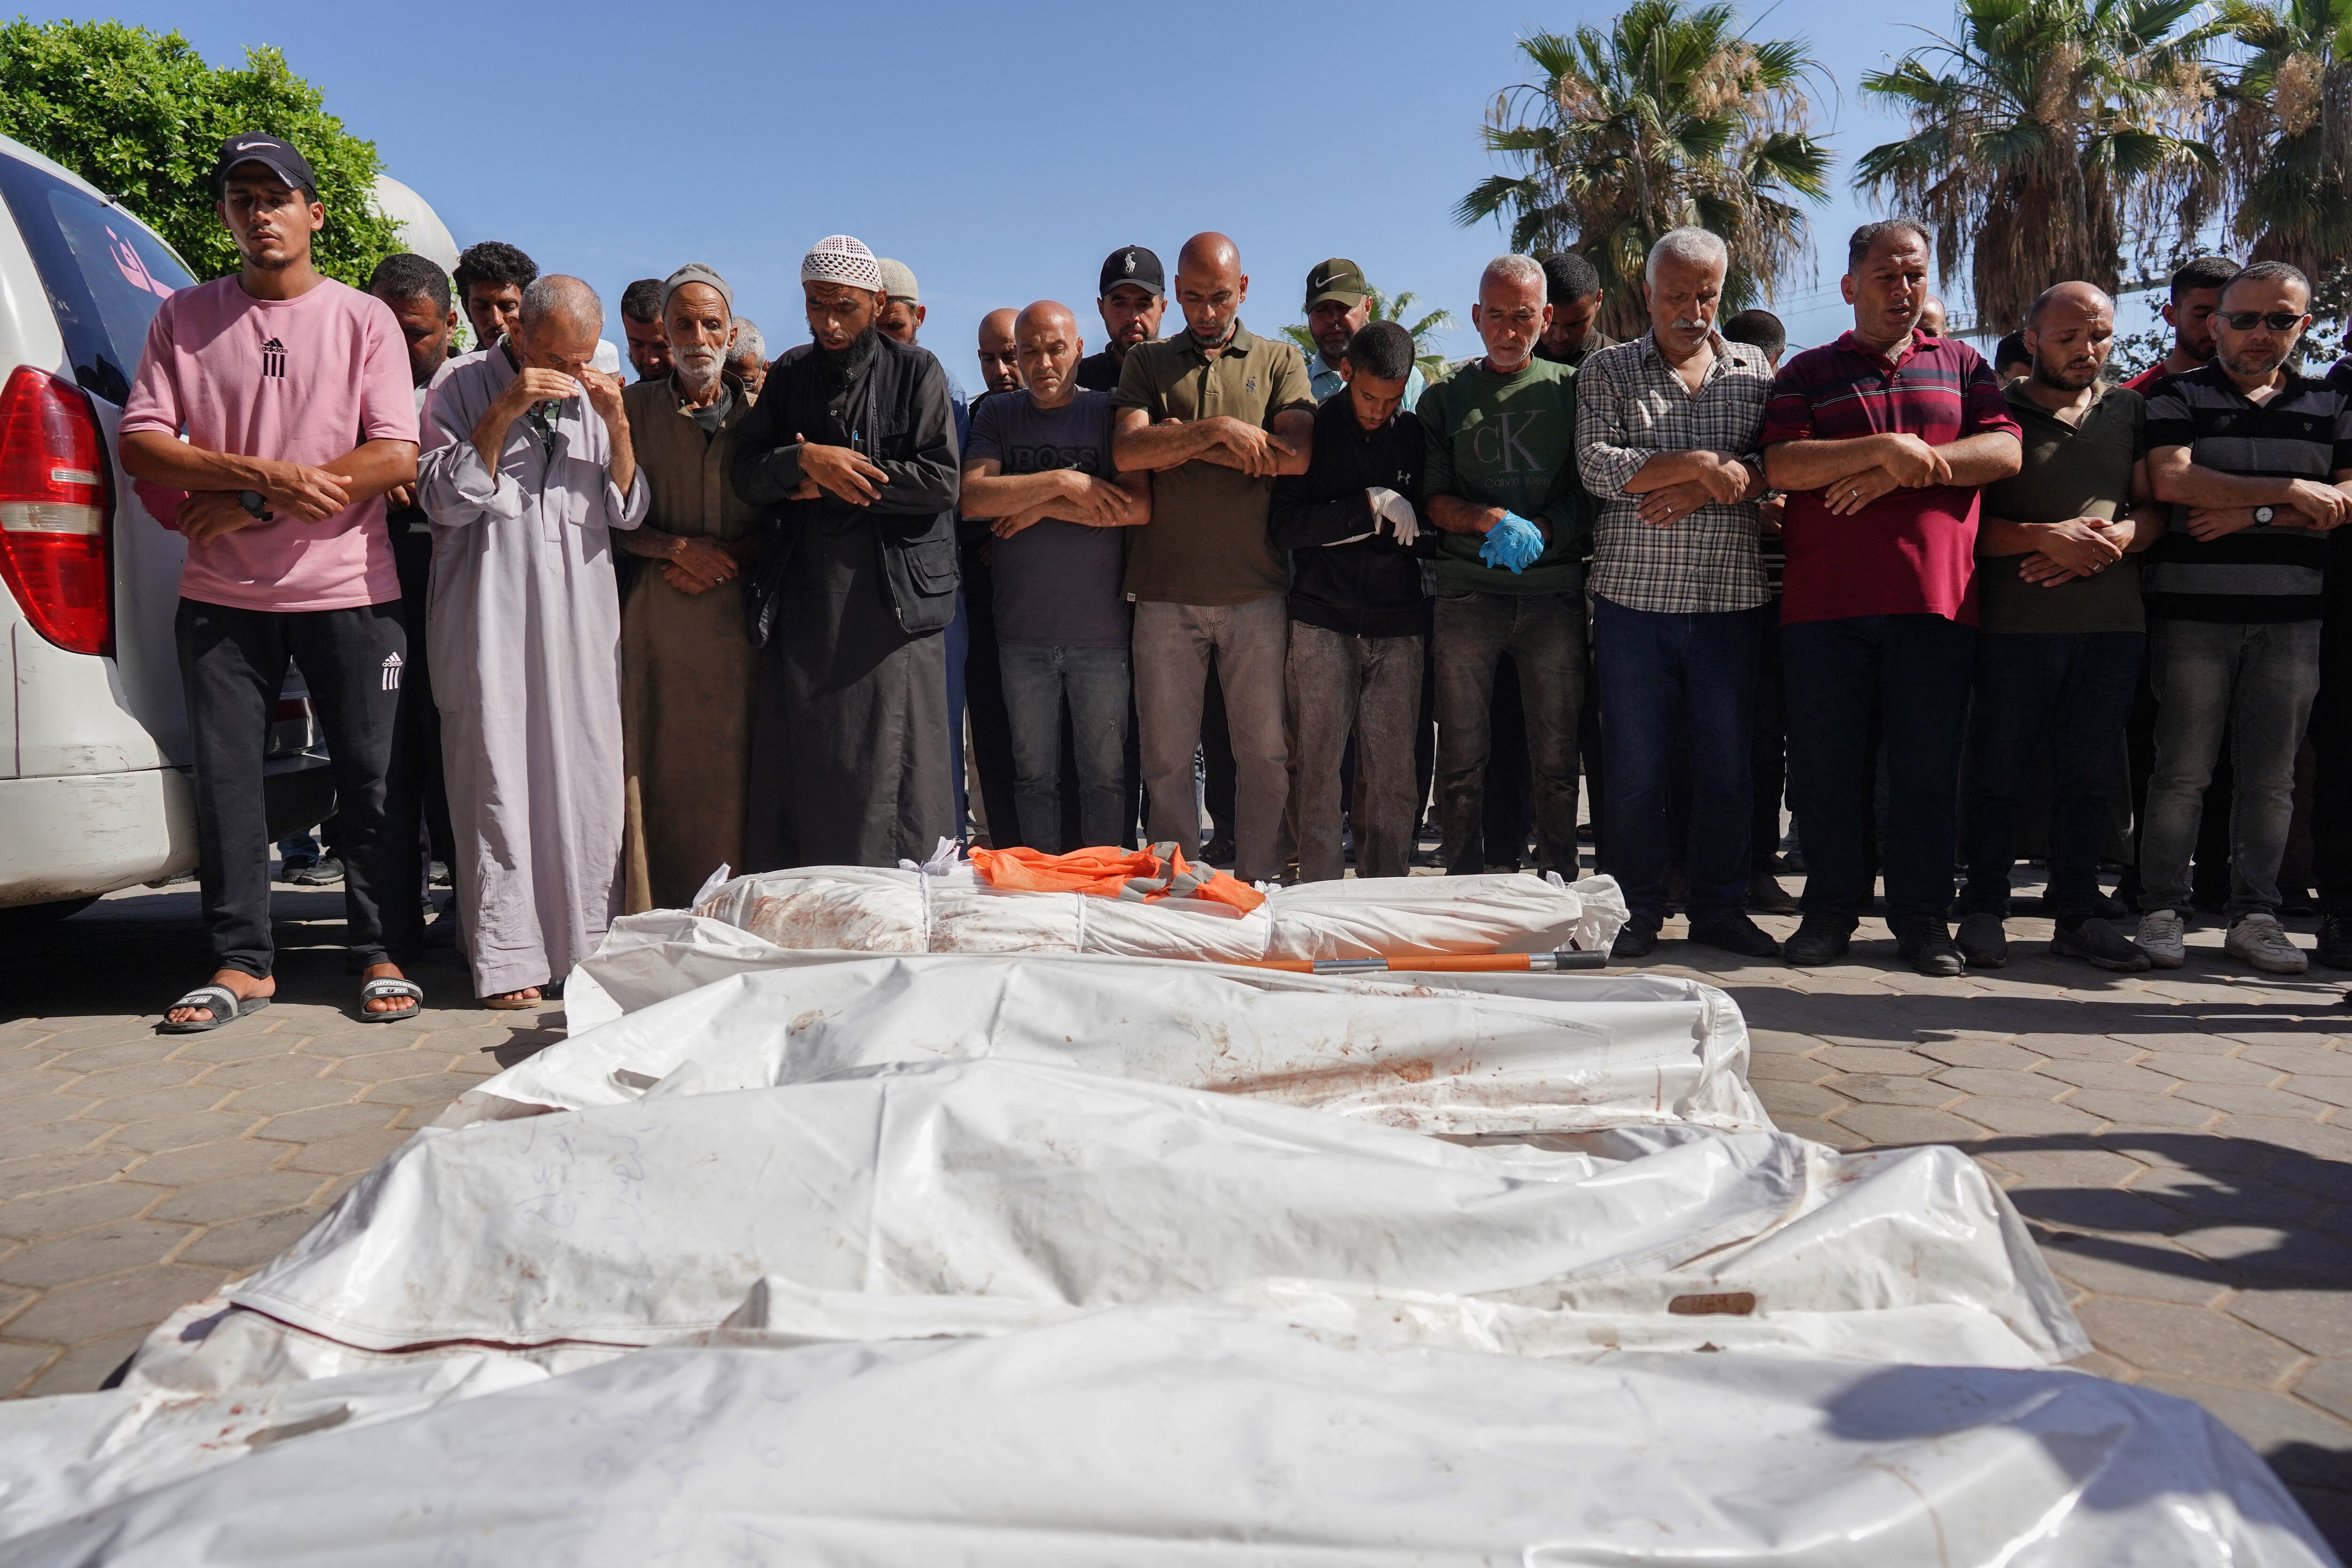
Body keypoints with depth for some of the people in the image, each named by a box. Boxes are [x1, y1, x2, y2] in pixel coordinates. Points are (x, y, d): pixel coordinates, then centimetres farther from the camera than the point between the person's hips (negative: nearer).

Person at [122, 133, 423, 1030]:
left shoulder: (362, 319, 4)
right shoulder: (184, 319, 9)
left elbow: (394, 457, -7)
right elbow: (141, 443, 2)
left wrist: (251, 505, -10)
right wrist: (262, 472, -15)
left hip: (348, 589, -2)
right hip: (221, 594, 2)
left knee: (374, 779, 0)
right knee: (225, 779, 5)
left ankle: (384, 957, 11)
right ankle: (241, 964, 15)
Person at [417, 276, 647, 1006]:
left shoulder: (593, 400, 15)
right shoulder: (462, 392, 5)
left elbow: (628, 513, 10)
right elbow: (446, 502, -5)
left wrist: (618, 425, -3)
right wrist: (504, 414, -11)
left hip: (583, 624, 4)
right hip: (493, 624, -3)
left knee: (589, 787, 3)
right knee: (499, 788, -4)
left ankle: (587, 948, 12)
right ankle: (507, 959, 3)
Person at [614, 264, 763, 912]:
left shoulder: (757, 412, 12)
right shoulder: (636, 406, 10)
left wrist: (728, 558, -5)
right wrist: (678, 548, -8)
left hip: (740, 613, 1)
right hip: (655, 613, -1)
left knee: (733, 767, -2)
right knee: (656, 766, -4)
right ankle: (649, 919, 2)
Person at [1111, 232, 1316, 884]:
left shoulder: (1279, 361, 11)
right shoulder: (1147, 362, 13)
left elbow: (1297, 456, -7)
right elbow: (1127, 452, -4)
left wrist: (1182, 444, -5)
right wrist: (1219, 430, -13)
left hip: (1256, 590, 0)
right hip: (1165, 591, 1)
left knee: (1265, 750, 3)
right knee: (1166, 755, 4)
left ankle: (1258, 886, 14)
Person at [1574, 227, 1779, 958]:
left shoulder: (1756, 369, 13)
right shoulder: (1606, 370, 8)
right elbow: (1597, 465, -7)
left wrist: (1700, 489, -12)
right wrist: (1699, 464, -11)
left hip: (1731, 596, 2)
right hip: (1633, 595, -1)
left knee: (1726, 760, 6)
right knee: (1635, 762, 2)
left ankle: (1720, 908, 17)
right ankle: (1638, 910, 14)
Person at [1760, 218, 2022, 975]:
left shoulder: (1960, 364, 18)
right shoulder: (1806, 372, 13)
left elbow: (2004, 451, 3)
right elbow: (1780, 464, -4)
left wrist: (1901, 472, -9)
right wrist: (1887, 449, -14)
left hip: (1934, 597, 1)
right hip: (1824, 600, 0)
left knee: (1929, 766, 3)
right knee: (1825, 765, 2)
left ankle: (1922, 917, 13)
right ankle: (1830, 908, 14)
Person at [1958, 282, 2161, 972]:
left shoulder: (2130, 411, 16)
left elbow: (2155, 508, 11)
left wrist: (2109, 540, -9)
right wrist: (2047, 538, -17)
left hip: (2113, 624, 4)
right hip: (2014, 623, -4)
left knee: (2090, 774, 8)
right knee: (1999, 772, 0)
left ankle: (2077, 915, 17)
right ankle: (1983, 911, 10)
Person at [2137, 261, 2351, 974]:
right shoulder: (2178, 396, 6)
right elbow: (2172, 480, -11)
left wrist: (2253, 518, -9)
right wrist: (2290, 493, -9)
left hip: (2292, 615, 3)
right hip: (2193, 612, -3)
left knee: (2271, 776, 5)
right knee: (2183, 769, -2)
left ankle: (2255, 915, 12)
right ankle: (2162, 909, 6)